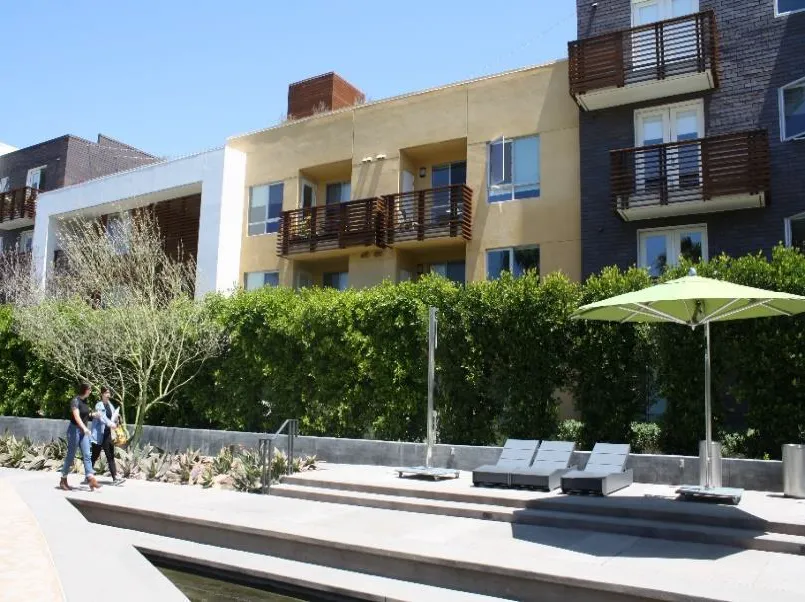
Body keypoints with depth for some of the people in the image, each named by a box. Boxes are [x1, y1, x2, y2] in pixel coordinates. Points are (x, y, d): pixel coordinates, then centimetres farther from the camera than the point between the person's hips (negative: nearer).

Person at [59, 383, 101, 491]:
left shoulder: (84, 401, 10)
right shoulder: (75, 400, -13)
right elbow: (76, 416, -26)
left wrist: (92, 415, 8)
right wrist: (84, 428, -37)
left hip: (83, 431, 7)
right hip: (74, 430, -7)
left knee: (87, 455, -3)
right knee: (71, 456, 2)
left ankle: (91, 479, -10)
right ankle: (63, 480, 16)